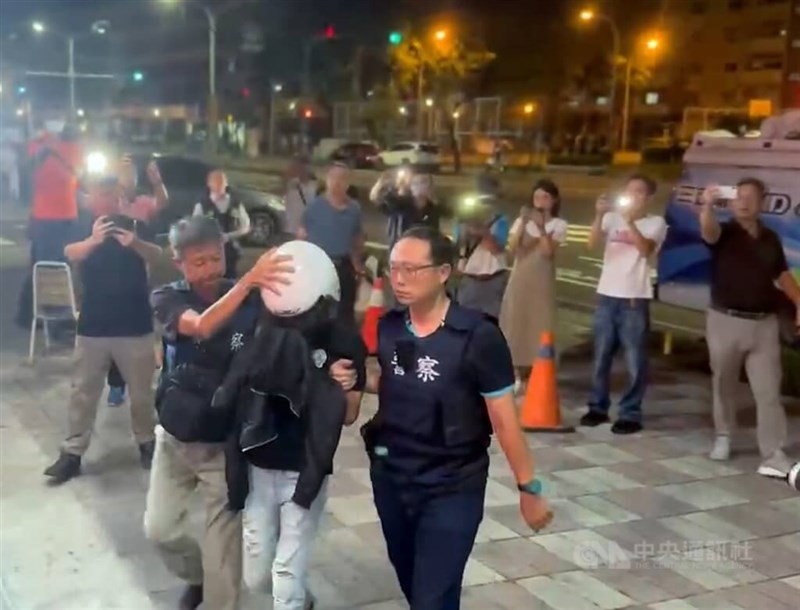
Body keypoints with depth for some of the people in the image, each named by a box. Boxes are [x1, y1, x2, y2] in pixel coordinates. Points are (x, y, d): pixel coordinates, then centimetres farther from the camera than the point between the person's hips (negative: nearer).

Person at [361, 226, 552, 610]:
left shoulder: (478, 336, -18)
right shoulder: (388, 327, -4)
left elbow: (504, 420, -13)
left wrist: (528, 488, -8)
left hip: (452, 489, -5)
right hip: (390, 479, 5)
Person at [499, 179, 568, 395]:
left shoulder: (558, 225, 1)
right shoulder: (521, 220, 8)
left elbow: (548, 251, -13)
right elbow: (512, 249, -5)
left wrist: (541, 226, -20)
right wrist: (523, 224, -14)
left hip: (542, 282, -2)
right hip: (519, 280, 3)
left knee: (539, 327, -6)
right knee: (517, 325, 3)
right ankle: (521, 377, 14)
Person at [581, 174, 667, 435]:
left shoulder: (655, 223, 1)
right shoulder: (612, 218, 8)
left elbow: (645, 249, -17)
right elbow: (592, 243, -7)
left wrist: (629, 221, -24)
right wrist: (599, 215, -21)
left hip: (635, 299, -3)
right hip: (606, 296, 3)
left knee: (635, 361, -1)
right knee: (601, 357, 10)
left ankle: (630, 414, 7)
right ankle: (598, 407, 22)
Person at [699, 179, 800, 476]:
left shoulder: (770, 238, 10)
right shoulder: (724, 232, -4)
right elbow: (707, 230, -28)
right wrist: (708, 205, -48)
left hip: (763, 323, 2)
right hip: (725, 320, -2)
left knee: (768, 390, -3)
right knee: (724, 385, 12)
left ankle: (774, 455, -4)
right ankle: (723, 436, 32)